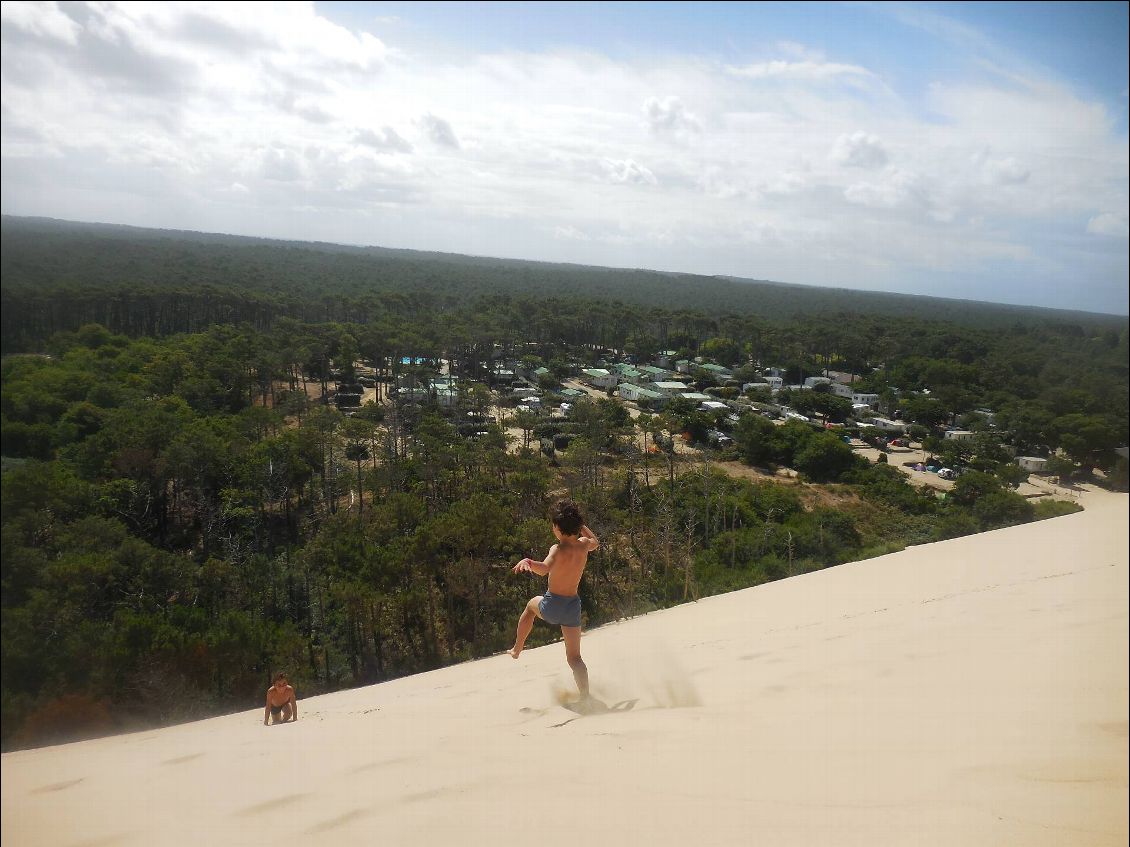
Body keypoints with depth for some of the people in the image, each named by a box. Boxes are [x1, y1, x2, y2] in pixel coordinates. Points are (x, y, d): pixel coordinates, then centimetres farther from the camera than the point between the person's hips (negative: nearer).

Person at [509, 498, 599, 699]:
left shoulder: (558, 550, -18)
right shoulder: (583, 545, -2)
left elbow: (544, 569, -40)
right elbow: (595, 542, 26)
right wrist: (578, 523, 30)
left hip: (551, 606, -3)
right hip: (573, 606, 3)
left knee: (532, 604, 33)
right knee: (574, 657, 9)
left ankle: (517, 649, 43)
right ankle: (586, 697, -7)